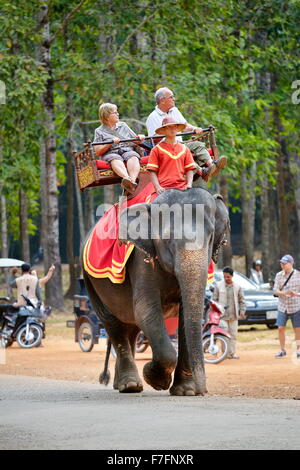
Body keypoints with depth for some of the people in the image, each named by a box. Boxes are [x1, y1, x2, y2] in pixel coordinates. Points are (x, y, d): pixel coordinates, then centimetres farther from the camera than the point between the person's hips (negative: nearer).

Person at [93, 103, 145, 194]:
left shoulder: (123, 125, 24)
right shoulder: (99, 131, 12)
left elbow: (135, 141, 27)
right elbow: (98, 152, 2)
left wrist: (140, 138, 3)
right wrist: (110, 143, -11)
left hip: (128, 151, 3)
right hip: (111, 153, -3)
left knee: (133, 157, -33)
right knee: (116, 159, -38)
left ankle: (133, 181, -60)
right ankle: (127, 178, -67)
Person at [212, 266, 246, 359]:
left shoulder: (237, 286, 8)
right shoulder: (218, 285, 3)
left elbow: (241, 300, 13)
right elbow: (214, 299, 6)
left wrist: (242, 311, 3)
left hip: (233, 315, 2)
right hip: (222, 315, -2)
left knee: (233, 334, 4)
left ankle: (232, 353, 11)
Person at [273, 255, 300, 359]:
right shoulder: (279, 275, 3)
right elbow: (275, 291, -3)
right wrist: (284, 293, -22)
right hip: (282, 307, 3)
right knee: (280, 328, 1)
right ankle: (282, 350, 14)